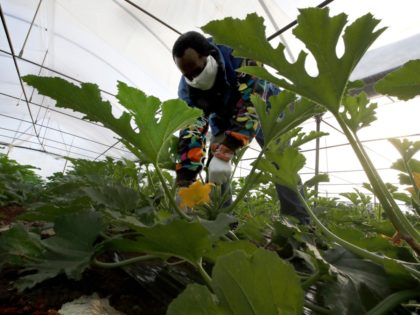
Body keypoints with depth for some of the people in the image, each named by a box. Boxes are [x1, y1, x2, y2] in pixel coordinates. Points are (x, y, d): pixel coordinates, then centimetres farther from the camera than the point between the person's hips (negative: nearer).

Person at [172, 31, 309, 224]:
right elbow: (190, 130, -32)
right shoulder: (187, 88, -24)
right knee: (214, 167, -15)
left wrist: (225, 152, -55)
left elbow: (251, 104, -44)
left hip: (262, 110, -2)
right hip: (224, 118, 3)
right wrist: (183, 182, -41)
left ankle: (299, 223, -3)